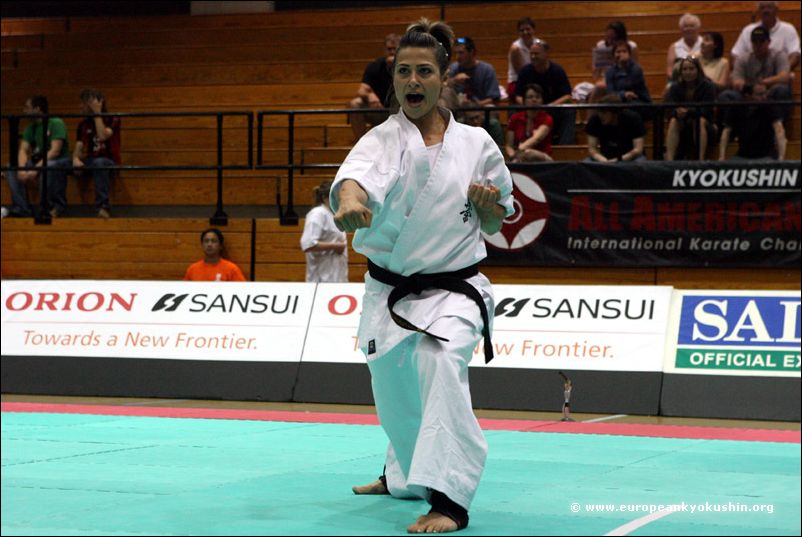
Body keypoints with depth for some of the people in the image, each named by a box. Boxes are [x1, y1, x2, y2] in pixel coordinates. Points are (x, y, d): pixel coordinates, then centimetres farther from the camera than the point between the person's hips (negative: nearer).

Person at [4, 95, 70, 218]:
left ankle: (56, 206, -23)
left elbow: (55, 151, -22)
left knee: (47, 167, -40)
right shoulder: (30, 128, 9)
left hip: (60, 161, -7)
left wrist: (36, 168, -30)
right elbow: (23, 150, -1)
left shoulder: (56, 123, -12)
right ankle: (22, 209, -16)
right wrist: (22, 169, -22)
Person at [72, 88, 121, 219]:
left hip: (110, 161, -5)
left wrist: (97, 113, -12)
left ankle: (103, 207, -46)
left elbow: (103, 136, -19)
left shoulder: (112, 120, -1)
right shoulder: (83, 125, 14)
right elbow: (78, 147, 6)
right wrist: (76, 159, -18)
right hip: (90, 161, 5)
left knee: (98, 163, -42)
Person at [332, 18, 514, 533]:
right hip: (388, 291, 2)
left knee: (441, 363, -31)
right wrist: (350, 202, -56)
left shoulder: (475, 144, -2)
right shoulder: (382, 140, -6)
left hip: (452, 291, -2)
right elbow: (357, 175, -32)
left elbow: (494, 225, 11)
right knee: (394, 391, 16)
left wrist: (489, 206, -13)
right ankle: (405, 473, 49)